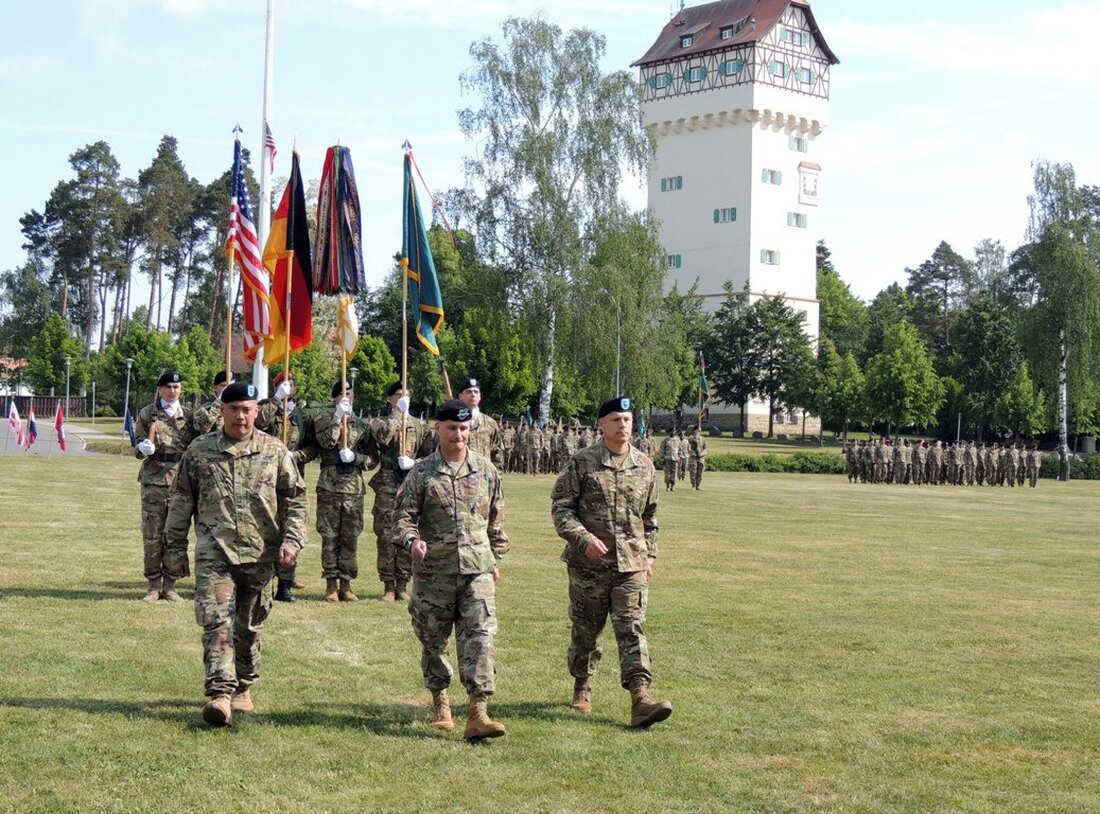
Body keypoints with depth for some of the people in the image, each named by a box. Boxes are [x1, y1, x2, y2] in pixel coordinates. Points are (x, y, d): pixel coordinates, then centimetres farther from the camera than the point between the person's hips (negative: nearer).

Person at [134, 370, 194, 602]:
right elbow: (138, 448, 4)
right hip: (154, 481, -2)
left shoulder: (188, 416, 10)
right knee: (152, 536, -1)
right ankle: (154, 585, 8)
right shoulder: (147, 414, 4)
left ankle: (170, 585, 12)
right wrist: (144, 447, -17)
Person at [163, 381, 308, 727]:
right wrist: (176, 549, 8)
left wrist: (292, 540, -4)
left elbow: (295, 499, 8)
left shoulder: (275, 452, 5)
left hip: (260, 554, 1)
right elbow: (181, 502, 10)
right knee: (216, 621, -14)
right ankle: (220, 692, -18)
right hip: (214, 552, -1)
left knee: (250, 626, 10)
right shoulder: (199, 451, 5)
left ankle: (242, 688, 26)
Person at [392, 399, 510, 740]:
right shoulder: (421, 473, 0)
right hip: (433, 571, -1)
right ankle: (440, 702, 32)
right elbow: (403, 515, -2)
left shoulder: (486, 470, 7)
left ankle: (478, 714, -13)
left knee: (479, 636, -11)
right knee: (433, 639, 10)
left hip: (477, 569, 1)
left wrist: (496, 559, 19)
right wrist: (411, 540, -22)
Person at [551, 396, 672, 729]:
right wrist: (583, 539, -19)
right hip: (588, 563, -2)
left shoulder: (644, 466, 8)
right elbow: (560, 507, -5)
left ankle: (640, 698, -15)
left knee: (632, 628, -7)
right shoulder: (581, 463, -4)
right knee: (585, 629, 11)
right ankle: (582, 686, 33)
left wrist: (649, 557, 16)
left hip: (631, 564, 2)